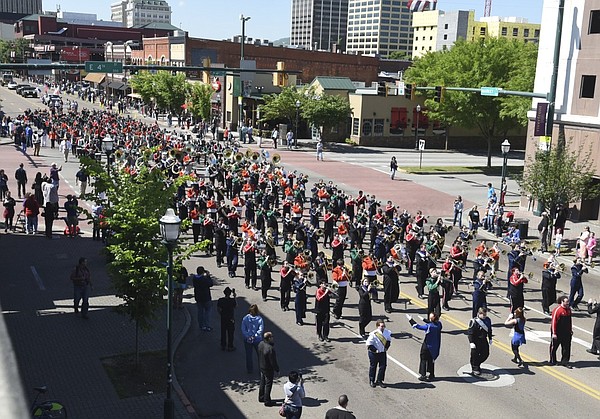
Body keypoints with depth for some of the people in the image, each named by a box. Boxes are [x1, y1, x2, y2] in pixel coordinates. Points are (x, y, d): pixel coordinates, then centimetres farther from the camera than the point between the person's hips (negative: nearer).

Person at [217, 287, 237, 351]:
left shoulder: (220, 300, -10)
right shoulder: (232, 300, -17)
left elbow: (218, 309, -4)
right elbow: (236, 306, 2)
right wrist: (234, 297, 6)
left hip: (223, 319, 3)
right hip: (231, 319, -3)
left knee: (223, 332, 16)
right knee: (230, 333, 10)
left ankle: (223, 346, 25)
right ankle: (230, 347, 16)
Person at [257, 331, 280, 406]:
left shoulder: (261, 344, -7)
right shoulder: (270, 348, -33)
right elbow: (273, 361, -23)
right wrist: (277, 369, -12)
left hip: (261, 367, 8)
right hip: (268, 369, -8)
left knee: (262, 382, 23)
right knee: (268, 384, 7)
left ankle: (261, 397, 38)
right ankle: (267, 401, 18)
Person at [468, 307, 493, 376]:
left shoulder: (488, 320, -1)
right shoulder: (474, 321, -20)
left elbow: (489, 330, 14)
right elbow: (470, 333, -17)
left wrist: (490, 339, 15)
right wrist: (471, 342, -20)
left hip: (484, 340, 6)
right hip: (476, 341, -6)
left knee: (485, 354, 13)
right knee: (475, 355, 3)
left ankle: (477, 364, 36)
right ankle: (475, 369, 20)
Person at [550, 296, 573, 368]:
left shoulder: (569, 309, 3)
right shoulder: (557, 310, -18)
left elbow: (570, 320, 15)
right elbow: (554, 321, -17)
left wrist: (571, 330, 16)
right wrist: (554, 333, -18)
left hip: (566, 333, 6)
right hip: (557, 333, -6)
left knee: (566, 348, 4)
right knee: (554, 347, 10)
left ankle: (564, 362, 11)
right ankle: (553, 361, 26)